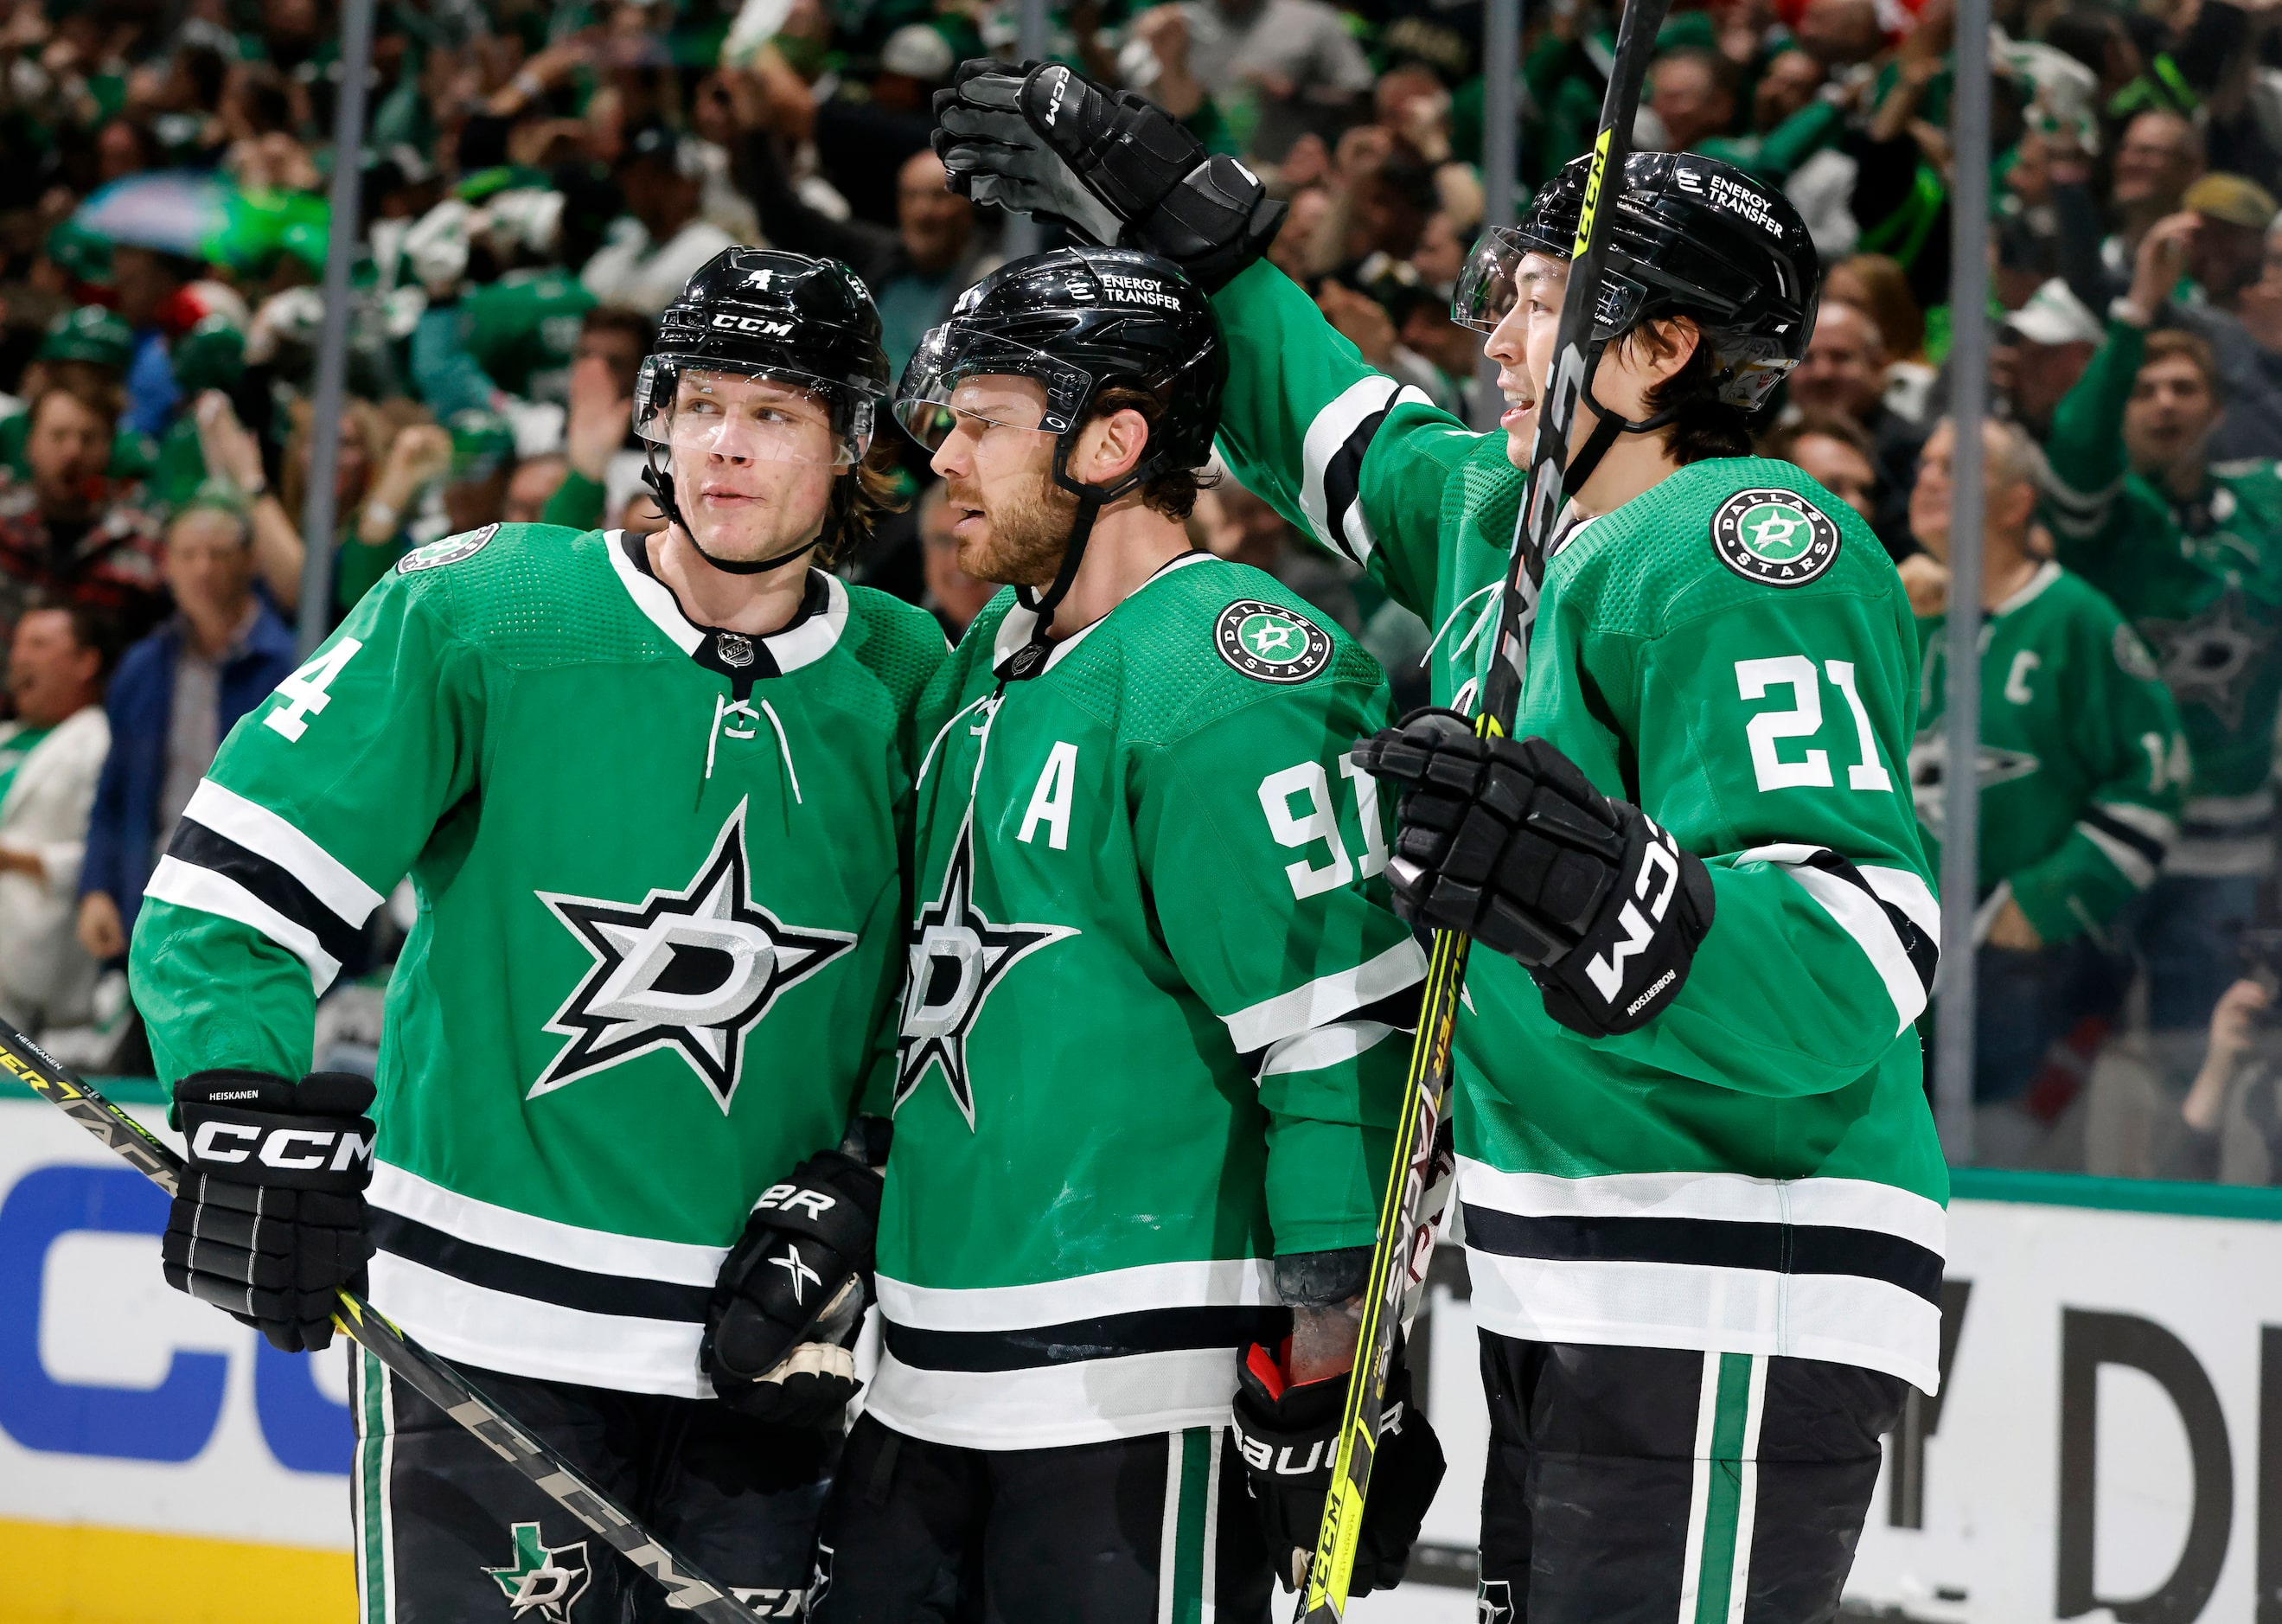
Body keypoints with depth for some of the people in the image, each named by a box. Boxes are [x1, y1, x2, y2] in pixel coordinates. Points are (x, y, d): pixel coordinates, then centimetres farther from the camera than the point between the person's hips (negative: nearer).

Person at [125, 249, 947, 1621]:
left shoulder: (908, 686, 4)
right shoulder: (476, 616, -6)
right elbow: (241, 871, -7)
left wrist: (847, 1189, -2)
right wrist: (246, 1116, -17)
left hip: (752, 1340, 3)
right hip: (481, 1323, -3)